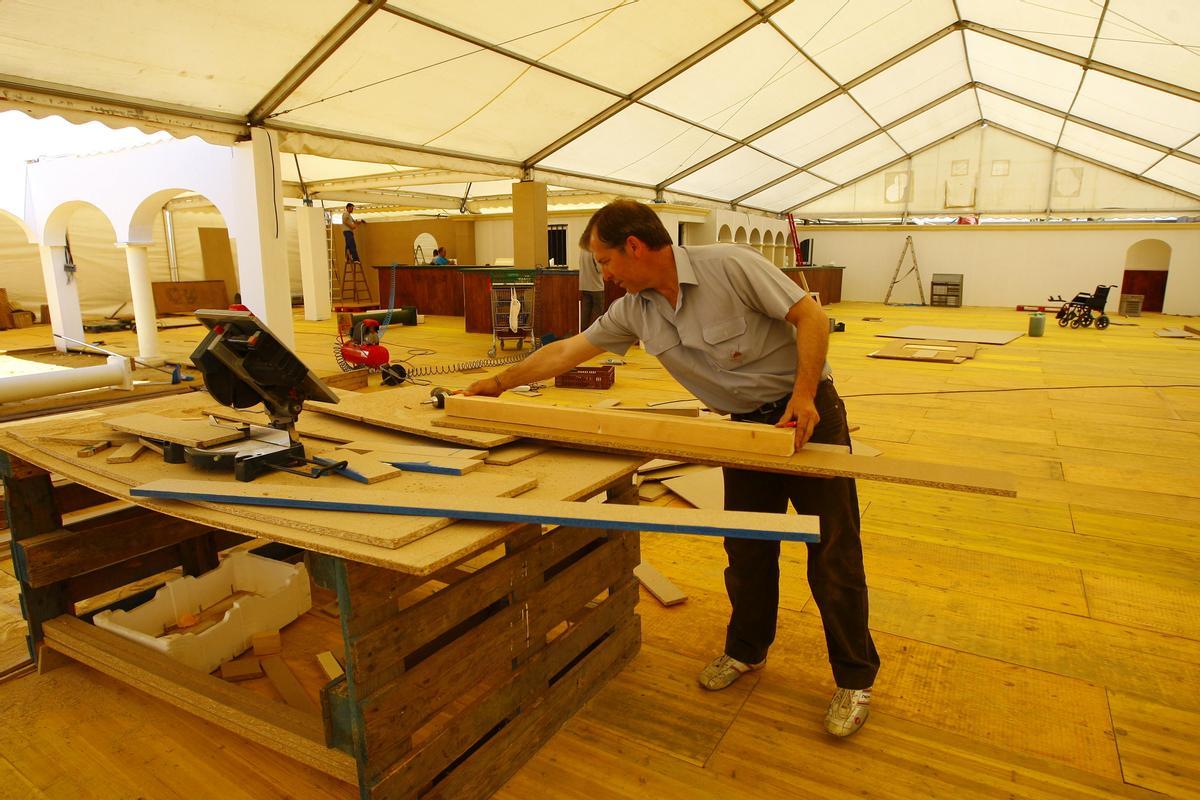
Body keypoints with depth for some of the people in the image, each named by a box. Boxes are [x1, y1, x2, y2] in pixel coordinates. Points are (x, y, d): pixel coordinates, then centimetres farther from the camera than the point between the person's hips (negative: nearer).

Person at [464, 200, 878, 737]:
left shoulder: (730, 265, -20)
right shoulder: (634, 311, -2)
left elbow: (811, 317, -18)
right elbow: (566, 350, 6)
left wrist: (803, 397, -25)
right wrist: (500, 382, 12)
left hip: (808, 411, -5)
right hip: (749, 425, 5)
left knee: (833, 554, 1)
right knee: (747, 550, 11)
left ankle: (855, 681, 17)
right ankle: (746, 651, 34)